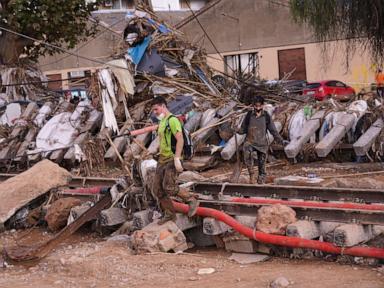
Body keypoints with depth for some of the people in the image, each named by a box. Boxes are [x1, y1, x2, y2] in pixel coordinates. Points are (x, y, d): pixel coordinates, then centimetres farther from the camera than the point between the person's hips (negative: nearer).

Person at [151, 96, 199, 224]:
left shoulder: (172, 120, -12)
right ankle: (169, 214, 18)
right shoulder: (161, 122, 18)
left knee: (169, 187, -19)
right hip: (162, 160, 9)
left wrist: (177, 159, -27)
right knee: (158, 189, 6)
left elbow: (180, 139, -21)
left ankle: (191, 201, 1)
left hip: (172, 160, -9)